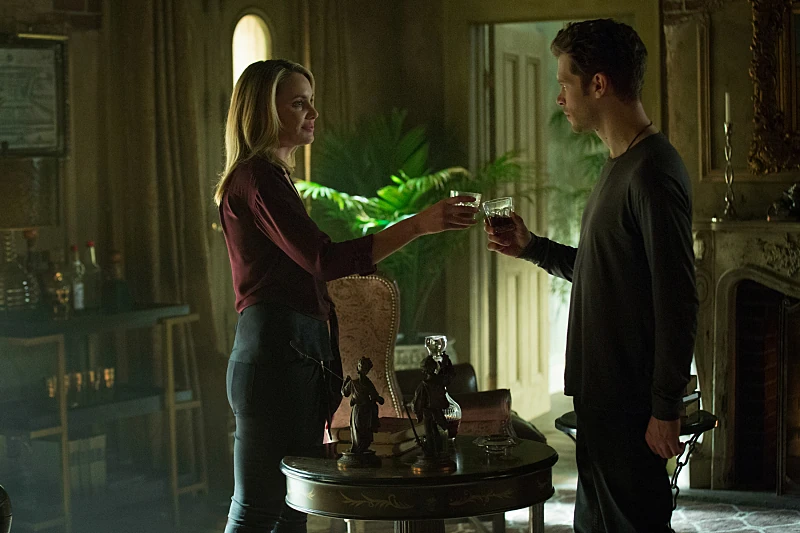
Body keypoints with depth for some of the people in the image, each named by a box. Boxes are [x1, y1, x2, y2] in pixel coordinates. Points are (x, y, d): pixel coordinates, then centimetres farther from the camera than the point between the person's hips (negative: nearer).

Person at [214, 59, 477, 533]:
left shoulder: (270, 176, 20)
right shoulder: (258, 177, -12)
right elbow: (323, 258, -23)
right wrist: (418, 225, -26)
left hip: (298, 356, 10)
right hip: (276, 355, -10)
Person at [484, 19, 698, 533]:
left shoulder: (653, 172, -18)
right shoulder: (619, 166, 14)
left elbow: (677, 299, -21)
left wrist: (666, 408, -21)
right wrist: (533, 248, 14)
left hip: (631, 402, -10)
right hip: (602, 392, 10)